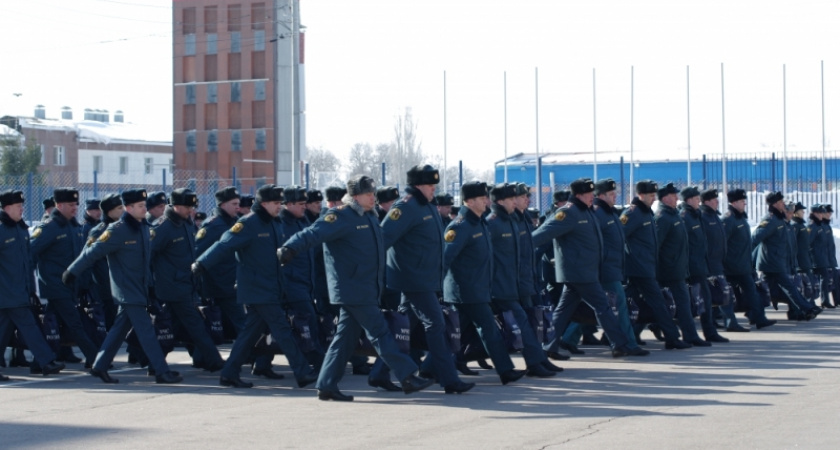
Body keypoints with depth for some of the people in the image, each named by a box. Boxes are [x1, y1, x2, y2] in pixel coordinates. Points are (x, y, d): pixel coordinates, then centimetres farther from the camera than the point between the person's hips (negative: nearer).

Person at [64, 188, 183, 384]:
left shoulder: (144, 228, 9)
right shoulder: (118, 230, -16)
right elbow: (93, 252, -13)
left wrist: (150, 283, 19)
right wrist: (72, 272, -10)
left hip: (140, 289, 8)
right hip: (127, 290, -8)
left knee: (120, 328, 13)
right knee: (145, 330, -8)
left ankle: (100, 366, 22)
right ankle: (162, 372, -7)